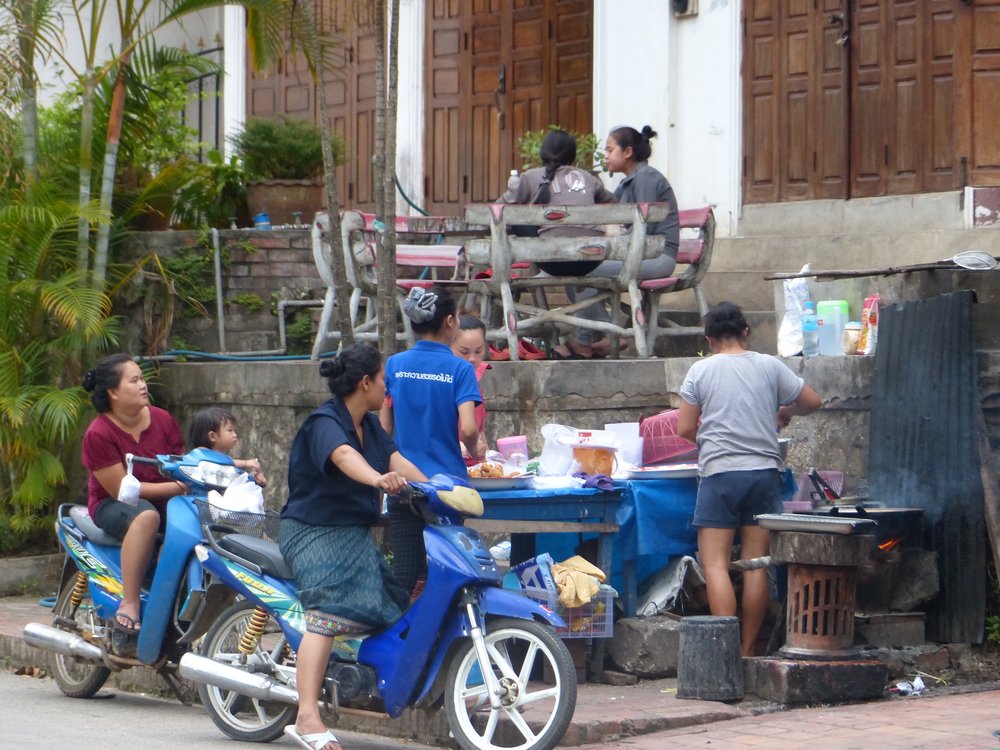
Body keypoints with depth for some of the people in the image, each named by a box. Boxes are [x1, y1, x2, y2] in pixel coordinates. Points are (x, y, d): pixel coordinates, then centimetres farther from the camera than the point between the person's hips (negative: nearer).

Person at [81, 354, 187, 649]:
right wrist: (176, 487, -21)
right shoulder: (99, 434, -13)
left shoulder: (163, 420, 3)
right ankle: (129, 606, -39)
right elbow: (121, 489, -16)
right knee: (146, 516, -40)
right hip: (112, 506, -5)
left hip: (165, 502, 5)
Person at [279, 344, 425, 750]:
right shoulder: (324, 423, -16)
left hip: (356, 533, 10)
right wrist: (378, 479, -56)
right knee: (328, 615, -24)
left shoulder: (370, 425, 14)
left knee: (397, 604, 13)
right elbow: (344, 456, -37)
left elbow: (396, 461, 3)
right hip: (314, 531, -10)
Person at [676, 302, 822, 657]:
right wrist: (785, 413, 32)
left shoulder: (701, 370, 1)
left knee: (715, 563, -3)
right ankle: (748, 652, 8)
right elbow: (813, 401, 12)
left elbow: (685, 429, 0)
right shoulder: (769, 366, 6)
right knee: (756, 564, 5)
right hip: (764, 471, 3)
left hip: (719, 472, -3)